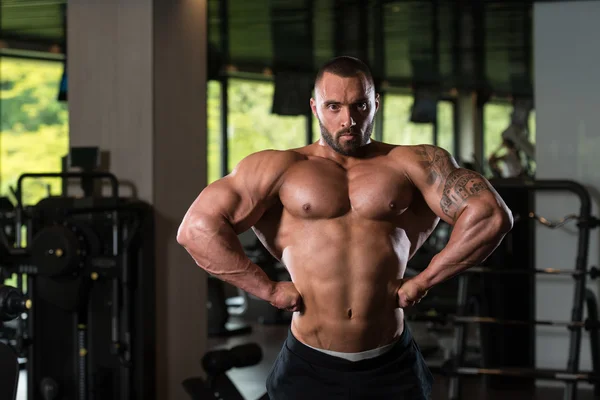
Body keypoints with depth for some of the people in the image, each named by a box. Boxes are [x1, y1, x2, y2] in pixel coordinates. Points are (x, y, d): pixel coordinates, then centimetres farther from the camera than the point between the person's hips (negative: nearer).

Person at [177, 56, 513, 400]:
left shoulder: (415, 164, 3)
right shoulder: (278, 168, 2)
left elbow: (492, 215, -6)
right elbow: (196, 228, -6)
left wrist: (423, 281, -7)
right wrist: (270, 290, -7)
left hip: (392, 368, 0)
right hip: (309, 368, 0)